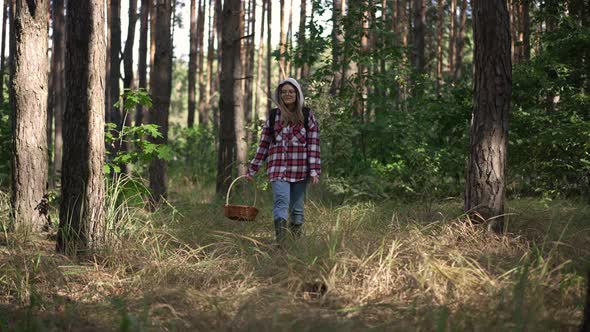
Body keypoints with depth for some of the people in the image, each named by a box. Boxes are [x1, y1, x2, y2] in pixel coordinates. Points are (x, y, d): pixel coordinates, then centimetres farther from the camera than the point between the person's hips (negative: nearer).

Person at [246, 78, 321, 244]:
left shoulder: (307, 116, 6)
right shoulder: (273, 116, 10)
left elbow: (314, 144, 2)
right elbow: (263, 144, 14)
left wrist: (314, 171, -5)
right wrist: (252, 169, 15)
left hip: (300, 169, 1)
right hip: (278, 167, 0)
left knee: (297, 208, 6)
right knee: (281, 200, -20)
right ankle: (280, 241, -34)